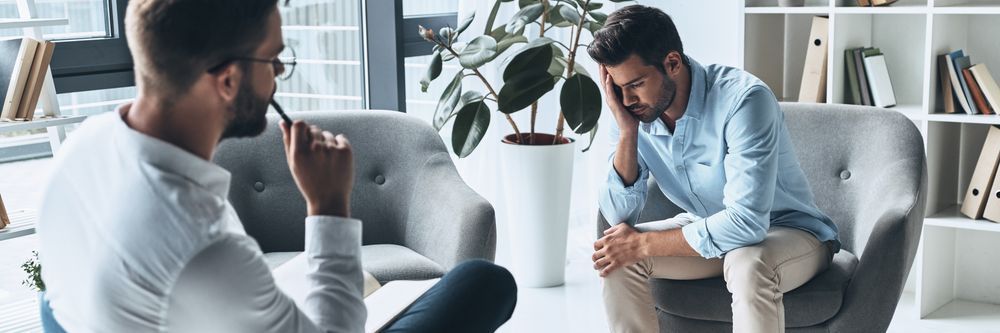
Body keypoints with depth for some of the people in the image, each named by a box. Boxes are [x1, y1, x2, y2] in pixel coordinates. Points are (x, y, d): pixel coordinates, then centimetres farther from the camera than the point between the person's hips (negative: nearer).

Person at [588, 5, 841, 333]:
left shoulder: (743, 99, -30)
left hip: (790, 231, -5)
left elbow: (746, 222, -35)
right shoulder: (636, 113, -11)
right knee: (614, 255, -17)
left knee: (748, 265, -38)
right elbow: (619, 216, -12)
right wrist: (627, 132, -25)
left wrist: (643, 244, -29)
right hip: (707, 231, 6)